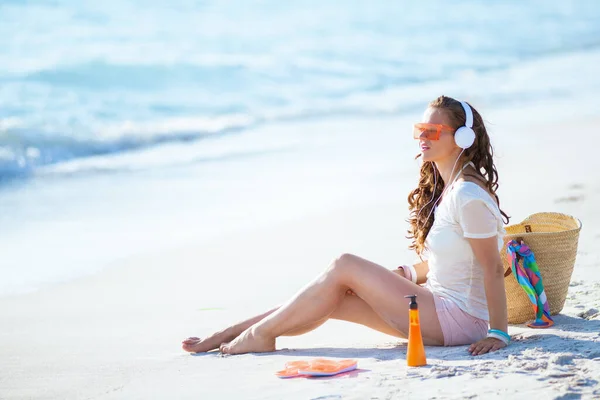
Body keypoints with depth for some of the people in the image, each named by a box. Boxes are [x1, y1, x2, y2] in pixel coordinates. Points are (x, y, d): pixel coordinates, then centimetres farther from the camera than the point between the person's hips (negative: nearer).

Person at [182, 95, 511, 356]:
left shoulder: (467, 195, -17)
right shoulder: (440, 191, 14)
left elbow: (493, 267, -19)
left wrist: (498, 333, -20)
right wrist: (406, 275, 7)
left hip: (460, 318, -9)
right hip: (439, 305, 9)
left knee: (344, 267, -10)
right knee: (334, 299, 3)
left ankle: (262, 334, 0)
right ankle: (223, 338, 8)